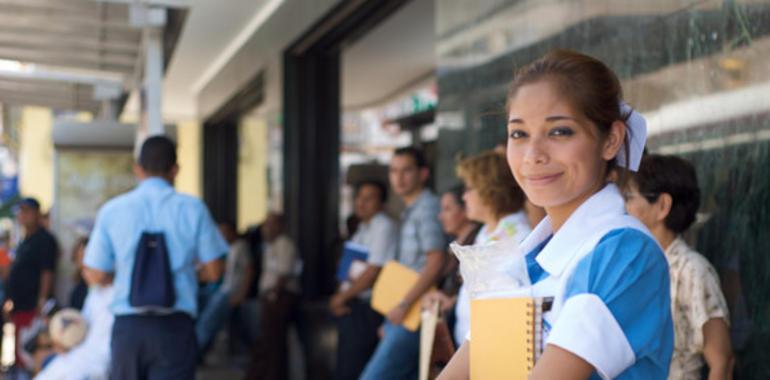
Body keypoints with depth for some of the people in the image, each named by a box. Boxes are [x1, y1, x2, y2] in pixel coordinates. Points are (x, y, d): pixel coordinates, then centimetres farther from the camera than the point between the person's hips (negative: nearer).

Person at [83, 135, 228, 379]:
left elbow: (96, 276, 1)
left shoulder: (111, 210, 1)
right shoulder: (192, 209, -2)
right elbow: (213, 272, 0)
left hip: (127, 325, 2)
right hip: (175, 327, -2)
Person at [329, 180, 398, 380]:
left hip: (367, 309, -9)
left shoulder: (384, 227, -11)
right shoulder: (362, 230, 18)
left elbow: (374, 272, -17)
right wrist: (339, 295, 1)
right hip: (350, 307, 9)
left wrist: (344, 296, -9)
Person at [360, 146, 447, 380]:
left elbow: (436, 262, -19)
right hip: (403, 316, 10)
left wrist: (404, 304, -20)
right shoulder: (411, 212, 20)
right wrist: (389, 322, 21)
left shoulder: (427, 208, -10)